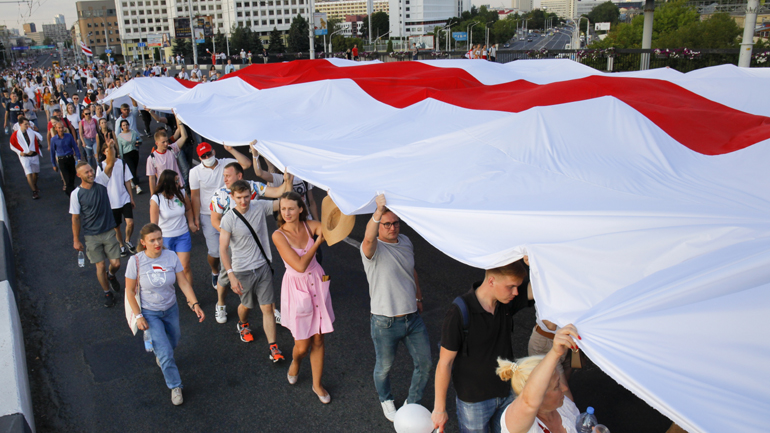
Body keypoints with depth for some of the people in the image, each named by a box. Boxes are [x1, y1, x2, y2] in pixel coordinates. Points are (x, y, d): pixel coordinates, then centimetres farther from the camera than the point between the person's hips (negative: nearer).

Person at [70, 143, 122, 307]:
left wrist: (110, 148, -38)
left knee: (116, 263, 3)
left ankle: (111, 275, 39)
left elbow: (110, 164, -20)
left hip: (109, 232, 2)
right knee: (100, 266, 5)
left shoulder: (100, 181, -6)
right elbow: (76, 218, -4)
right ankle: (107, 293, 25)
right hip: (91, 236, -2)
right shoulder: (76, 194, -10)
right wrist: (76, 240, -1)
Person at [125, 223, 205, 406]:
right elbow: (130, 291, -11)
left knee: (172, 343, 24)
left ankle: (159, 354, 59)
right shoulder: (136, 261, -21)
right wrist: (138, 316, -13)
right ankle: (175, 387, 14)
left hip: (171, 309, 3)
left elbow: (184, 283, -12)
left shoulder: (171, 256, -15)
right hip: (149, 313, -3)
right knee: (165, 353, -7)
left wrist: (195, 304, -23)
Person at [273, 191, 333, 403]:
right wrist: (318, 242, -17)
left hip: (317, 283, 3)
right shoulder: (278, 235, -17)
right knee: (302, 346, 6)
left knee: (318, 339, 12)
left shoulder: (310, 226, -6)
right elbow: (300, 266, -22)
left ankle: (317, 384, 32)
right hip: (296, 287, -3)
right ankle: (295, 362, 45)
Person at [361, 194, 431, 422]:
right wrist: (379, 211, -62)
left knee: (424, 364, 14)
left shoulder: (406, 242, 4)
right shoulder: (373, 249, -18)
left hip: (413, 317, 6)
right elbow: (369, 238, -45)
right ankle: (386, 400, 46)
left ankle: (412, 403, 39)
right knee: (384, 367, 15)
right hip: (385, 323, -5)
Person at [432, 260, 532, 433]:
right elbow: (444, 363, -18)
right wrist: (439, 409, -11)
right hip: (473, 399, -5)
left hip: (507, 393, 5)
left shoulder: (506, 302, -9)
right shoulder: (460, 313, -25)